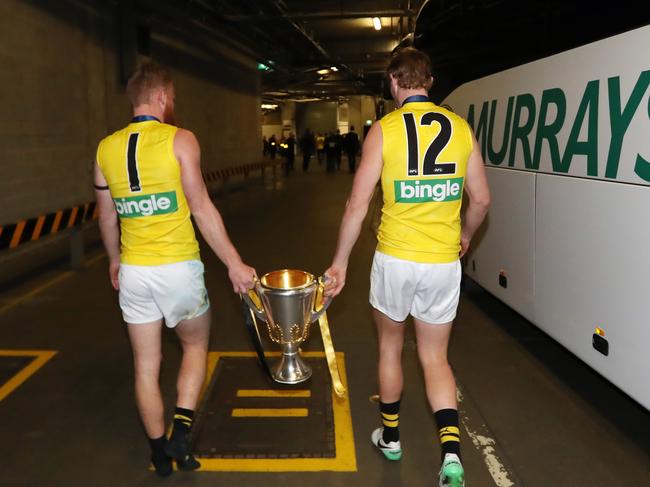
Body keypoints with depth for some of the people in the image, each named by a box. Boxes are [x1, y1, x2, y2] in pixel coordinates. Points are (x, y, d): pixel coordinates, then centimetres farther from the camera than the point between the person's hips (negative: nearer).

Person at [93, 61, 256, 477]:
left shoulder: (106, 148, 5)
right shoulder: (180, 140, -9)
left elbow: (107, 216, 13)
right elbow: (201, 209, -15)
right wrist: (234, 264, -11)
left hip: (133, 271, 4)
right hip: (178, 268, -4)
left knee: (146, 364, 14)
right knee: (196, 345, 20)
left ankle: (161, 452, 26)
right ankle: (181, 430, 7)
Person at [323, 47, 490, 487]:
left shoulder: (383, 130, -7)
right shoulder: (461, 128, 2)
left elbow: (358, 205, -9)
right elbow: (481, 200, 6)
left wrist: (340, 262, 1)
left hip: (395, 258, -2)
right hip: (444, 263, 3)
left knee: (390, 347, 20)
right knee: (435, 358, 16)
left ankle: (391, 436, 36)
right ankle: (452, 450, 0)